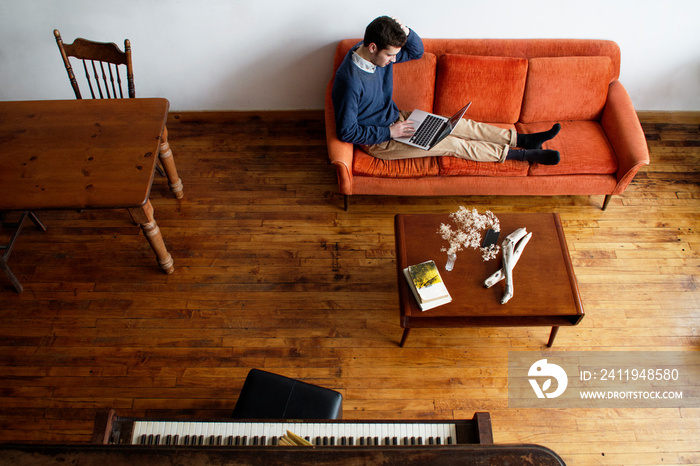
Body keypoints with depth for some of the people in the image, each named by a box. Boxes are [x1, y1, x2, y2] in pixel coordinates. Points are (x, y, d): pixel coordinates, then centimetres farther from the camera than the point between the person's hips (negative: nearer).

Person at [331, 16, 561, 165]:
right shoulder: (349, 80, -32)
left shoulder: (381, 53, -7)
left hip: (395, 118, 8)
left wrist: (405, 31, -16)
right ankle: (524, 154, 0)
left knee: (458, 125, 3)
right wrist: (389, 132, -23)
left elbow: (417, 51, 6)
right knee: (451, 144, -9)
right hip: (377, 141, -8)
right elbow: (346, 132, -28)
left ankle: (523, 139, 12)